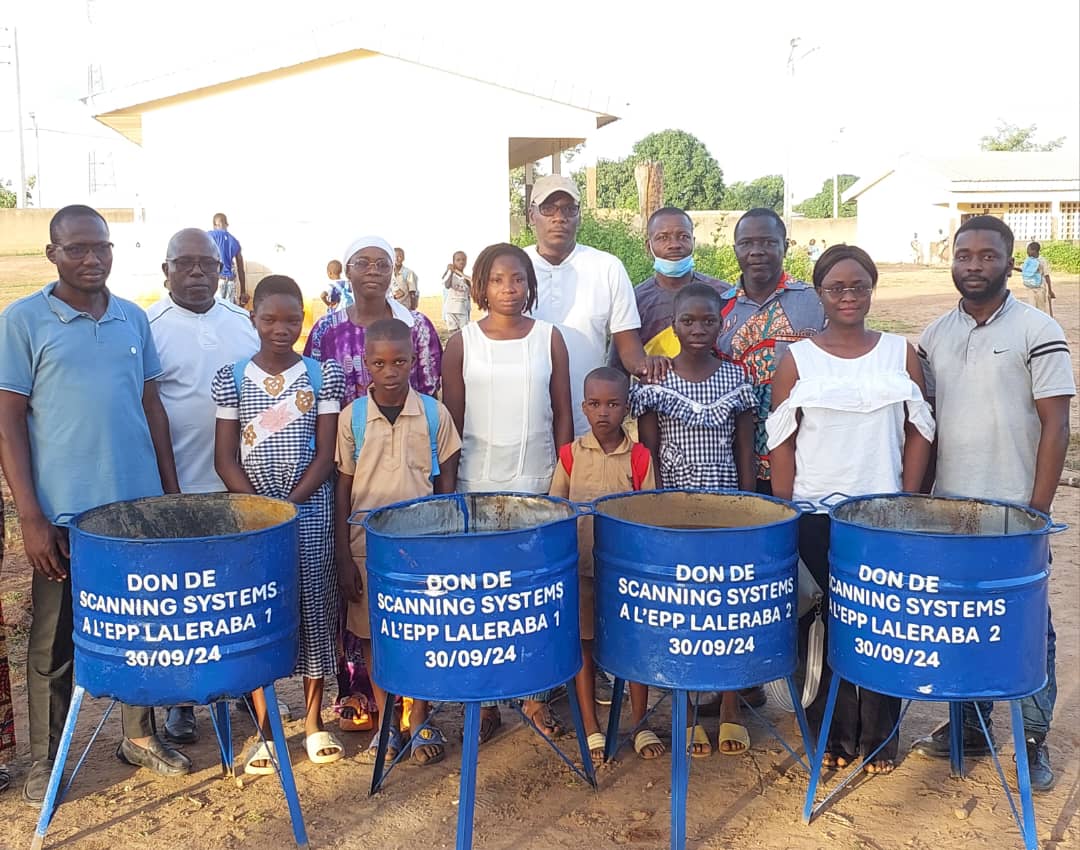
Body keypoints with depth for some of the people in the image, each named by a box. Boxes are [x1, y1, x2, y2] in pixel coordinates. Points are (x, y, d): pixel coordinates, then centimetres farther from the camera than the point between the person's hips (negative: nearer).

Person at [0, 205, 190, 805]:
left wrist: (172, 492, 9)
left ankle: (140, 736, 32)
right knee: (54, 643, 9)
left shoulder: (134, 319, 8)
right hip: (64, 514, -3)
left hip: (140, 506, 4)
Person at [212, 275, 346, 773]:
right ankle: (264, 731, 17)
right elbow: (225, 458, 0)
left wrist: (288, 505, -13)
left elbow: (326, 454, -2)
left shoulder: (324, 375, 1)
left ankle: (314, 721, 21)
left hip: (310, 512, 0)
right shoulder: (231, 378, 2)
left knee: (314, 610, 5)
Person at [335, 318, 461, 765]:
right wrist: (343, 557, -3)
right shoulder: (351, 418, -2)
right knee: (373, 635, 9)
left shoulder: (434, 414, -3)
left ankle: (420, 722, 25)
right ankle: (387, 725, 26)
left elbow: (447, 486, 3)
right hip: (367, 547, 1)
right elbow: (342, 490, 0)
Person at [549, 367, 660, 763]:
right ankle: (591, 729, 23)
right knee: (583, 645, 9)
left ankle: (641, 725, 26)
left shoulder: (639, 458, -4)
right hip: (580, 567, 1)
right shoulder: (570, 455, -2)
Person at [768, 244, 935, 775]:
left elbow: (918, 432, 6)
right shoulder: (797, 360, 1)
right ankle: (832, 736, 21)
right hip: (815, 516, -1)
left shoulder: (900, 353, 6)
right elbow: (782, 442, 0)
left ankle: (880, 739, 22)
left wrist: (906, 502, -2)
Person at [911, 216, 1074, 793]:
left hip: (1014, 509, -4)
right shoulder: (935, 335, 8)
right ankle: (968, 726, 28)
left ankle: (1035, 739, 21)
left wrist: (1038, 509, -12)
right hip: (947, 508, 4)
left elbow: (1055, 425, -8)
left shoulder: (1038, 332, -6)